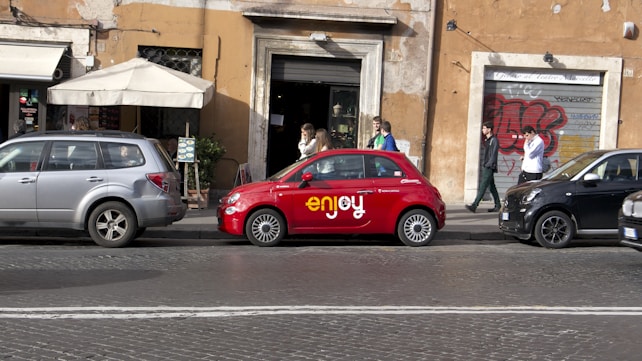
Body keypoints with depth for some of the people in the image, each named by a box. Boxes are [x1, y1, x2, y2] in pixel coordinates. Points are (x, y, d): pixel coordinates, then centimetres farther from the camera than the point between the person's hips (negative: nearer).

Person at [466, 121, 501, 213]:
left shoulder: (494, 140, -11)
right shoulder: (486, 140, 17)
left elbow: (493, 154, -16)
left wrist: (488, 164, -19)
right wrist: (484, 164, 13)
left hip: (490, 167, -10)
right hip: (485, 167, 10)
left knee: (483, 186, -12)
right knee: (492, 187, 11)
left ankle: (474, 206, -17)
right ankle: (497, 206, 16)